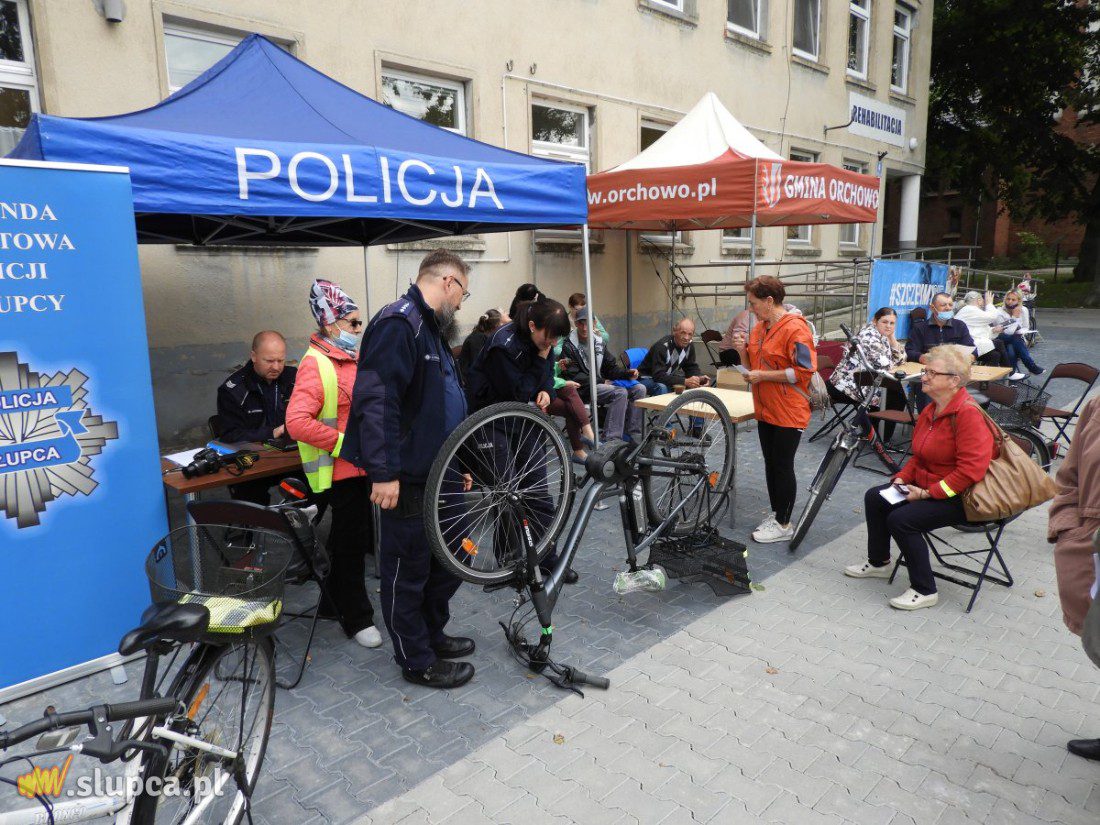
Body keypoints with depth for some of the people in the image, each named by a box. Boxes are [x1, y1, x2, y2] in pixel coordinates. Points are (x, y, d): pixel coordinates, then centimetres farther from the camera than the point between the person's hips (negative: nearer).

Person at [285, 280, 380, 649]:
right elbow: (297, 422, -28)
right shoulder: (315, 365, -17)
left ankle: (334, 602, 36)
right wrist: (345, 444, -25)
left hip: (361, 467, 9)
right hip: (341, 470, -9)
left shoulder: (351, 360, 12)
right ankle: (356, 618, 17)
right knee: (350, 546, 3)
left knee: (353, 541, 19)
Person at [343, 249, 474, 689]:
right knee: (408, 570, 6)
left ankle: (432, 634, 38)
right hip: (407, 480, -10)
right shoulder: (398, 323, -17)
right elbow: (376, 399, -26)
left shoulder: (431, 328, 16)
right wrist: (384, 472, -29)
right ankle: (418, 662, 21)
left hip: (438, 475, 10)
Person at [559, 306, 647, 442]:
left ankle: (633, 433, -4)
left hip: (601, 383, 8)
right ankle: (611, 438, -29)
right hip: (583, 390, -7)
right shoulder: (568, 347, -7)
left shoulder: (598, 343, 14)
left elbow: (611, 368, 15)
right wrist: (602, 381, -16)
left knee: (639, 389, -6)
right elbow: (573, 377, -13)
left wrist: (628, 373, -5)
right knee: (620, 392, -29)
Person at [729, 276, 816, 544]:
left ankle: (784, 525, 11)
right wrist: (742, 349, -2)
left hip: (788, 414, -8)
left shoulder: (795, 329, -16)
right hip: (765, 411, 8)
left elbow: (804, 371, -21)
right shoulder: (759, 328, 10)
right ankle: (776, 514, 28)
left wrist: (763, 376, -20)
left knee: (783, 467, 0)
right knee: (770, 464, 15)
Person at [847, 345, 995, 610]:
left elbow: (971, 469, -29)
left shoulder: (968, 414, -23)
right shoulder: (931, 410, 7)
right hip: (925, 485, 10)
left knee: (901, 519, -25)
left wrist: (927, 493, -25)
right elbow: (919, 456, 17)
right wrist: (901, 479, -1)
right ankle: (878, 563, 20)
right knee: (874, 497, 2)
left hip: (959, 496, -10)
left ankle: (924, 591, -8)